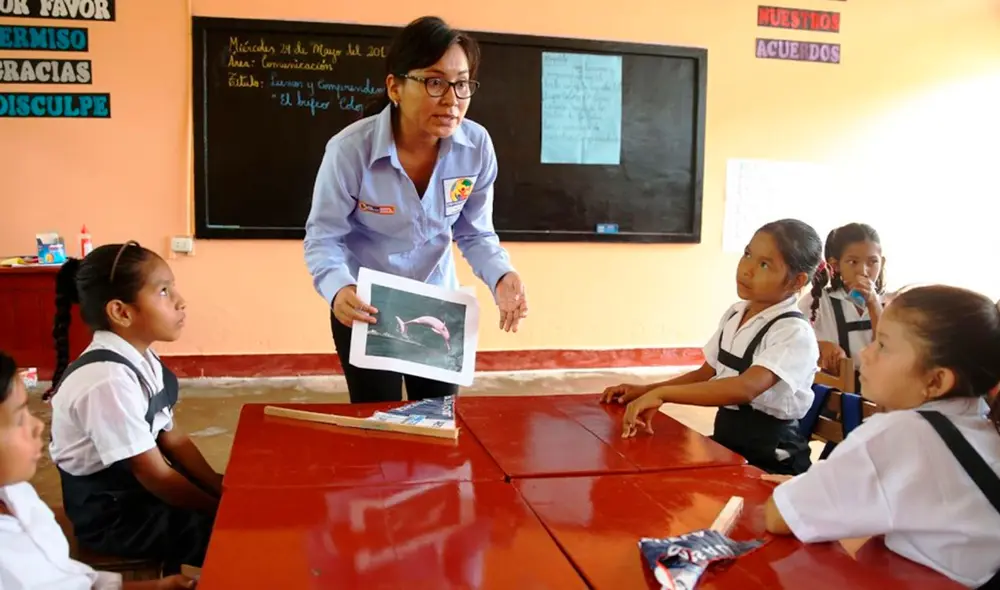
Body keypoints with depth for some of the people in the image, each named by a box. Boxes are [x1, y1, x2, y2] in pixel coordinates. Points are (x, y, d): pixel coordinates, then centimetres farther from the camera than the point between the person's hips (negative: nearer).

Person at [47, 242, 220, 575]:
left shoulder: (142, 360, -2)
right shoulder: (108, 380, -29)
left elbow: (170, 437, 3)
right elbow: (154, 474, -23)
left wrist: (222, 489, -4)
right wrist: (221, 510, -14)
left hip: (145, 488, 8)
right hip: (113, 516, -8)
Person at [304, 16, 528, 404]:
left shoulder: (477, 146, -17)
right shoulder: (349, 150, -26)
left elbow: (475, 234, -6)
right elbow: (323, 237, -17)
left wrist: (501, 276, -25)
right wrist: (338, 288, -37)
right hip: (364, 307, -3)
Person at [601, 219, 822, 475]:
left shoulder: (795, 333, -19)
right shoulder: (734, 315, 5)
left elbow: (746, 388, -35)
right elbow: (706, 375, 15)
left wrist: (662, 393, -39)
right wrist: (646, 390, 4)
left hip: (770, 464, -6)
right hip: (726, 447, 7)